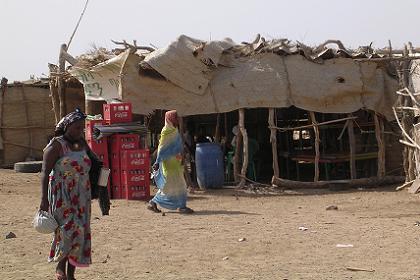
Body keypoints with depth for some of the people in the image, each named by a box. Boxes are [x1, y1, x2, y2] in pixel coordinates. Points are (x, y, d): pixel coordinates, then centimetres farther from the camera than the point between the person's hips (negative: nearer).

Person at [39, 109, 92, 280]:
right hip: (62, 195, -7)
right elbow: (45, 173, -12)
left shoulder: (81, 144, 13)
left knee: (80, 232, 4)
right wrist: (44, 199, -19)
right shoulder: (56, 145, -7)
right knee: (70, 229, -19)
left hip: (81, 195, 7)